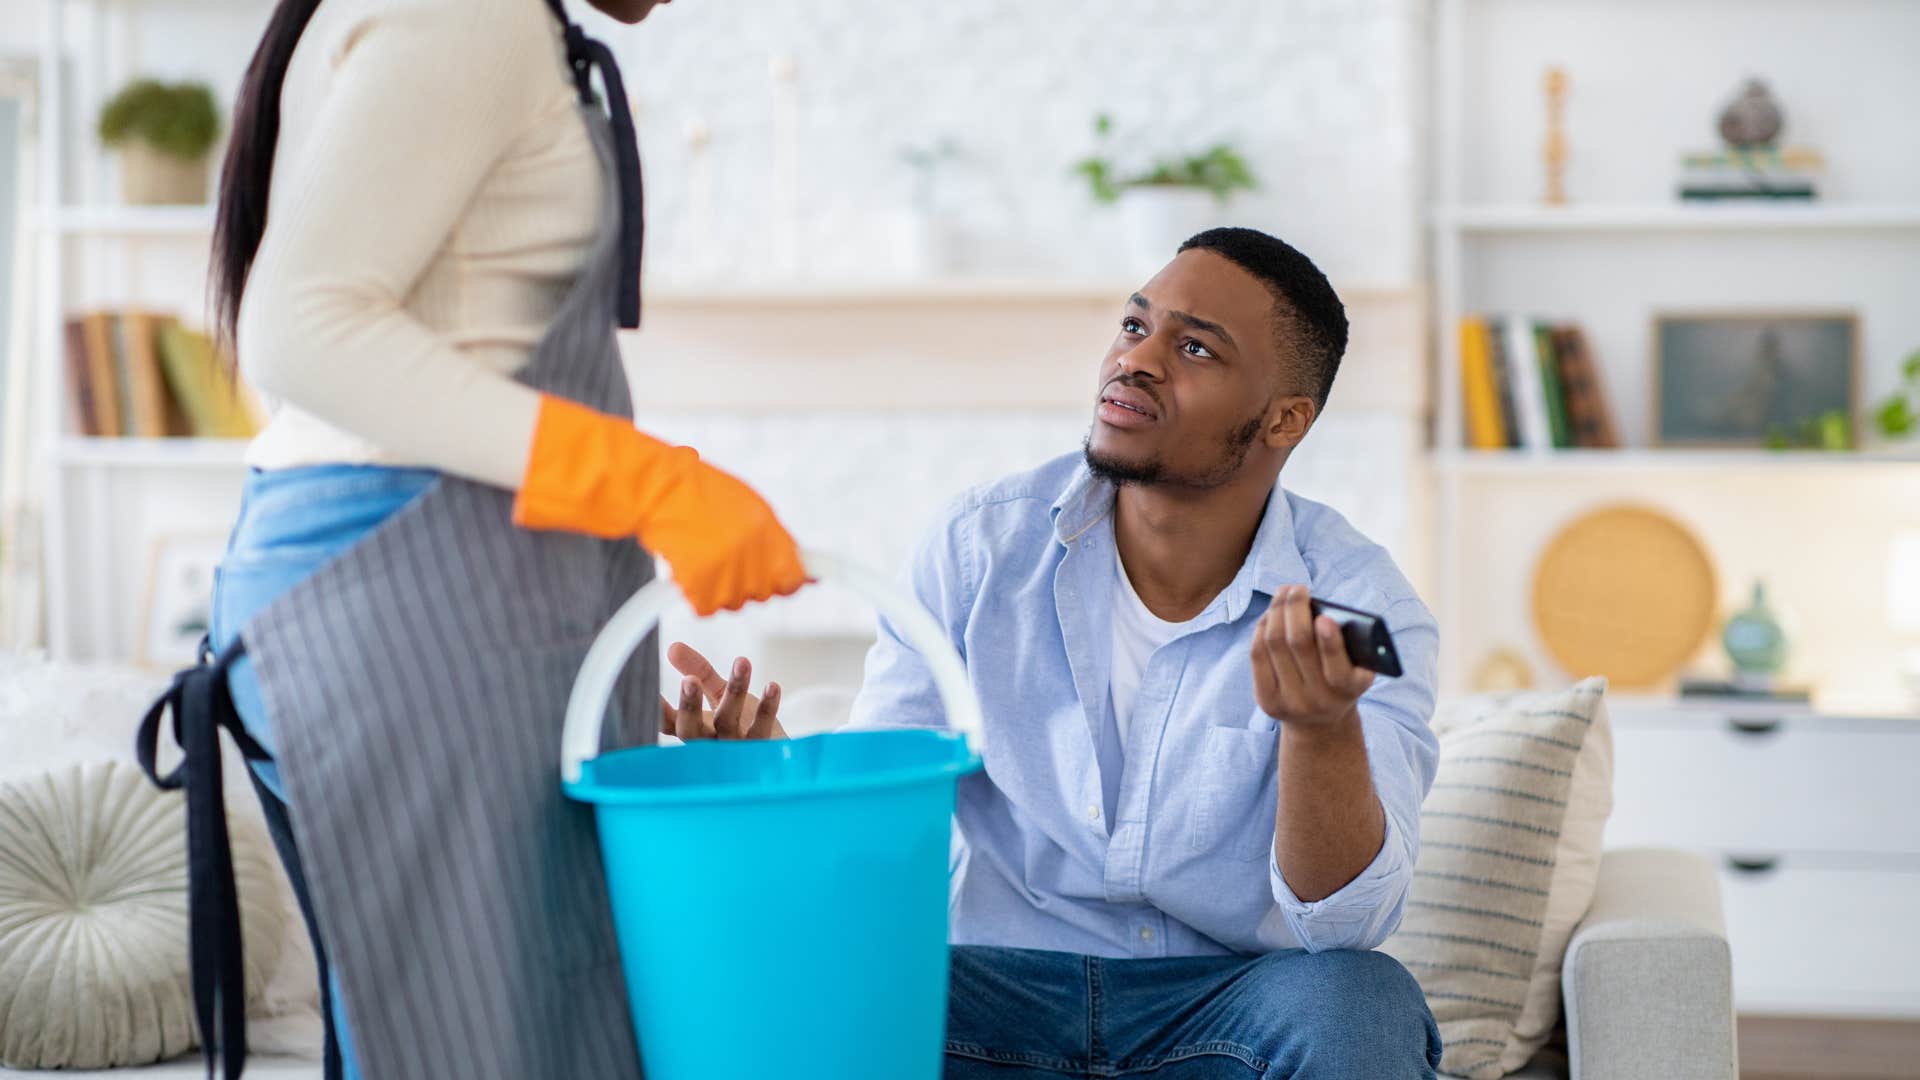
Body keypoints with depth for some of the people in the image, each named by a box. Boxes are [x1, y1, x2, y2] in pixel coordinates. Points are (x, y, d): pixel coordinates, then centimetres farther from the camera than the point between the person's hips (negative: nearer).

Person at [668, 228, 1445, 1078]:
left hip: (1231, 996, 0)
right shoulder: (982, 545, -2)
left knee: (1358, 1002, -33)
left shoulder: (1363, 606, -8)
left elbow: (1343, 922, -18)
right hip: (999, 983, 0)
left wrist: (1322, 726, -38)